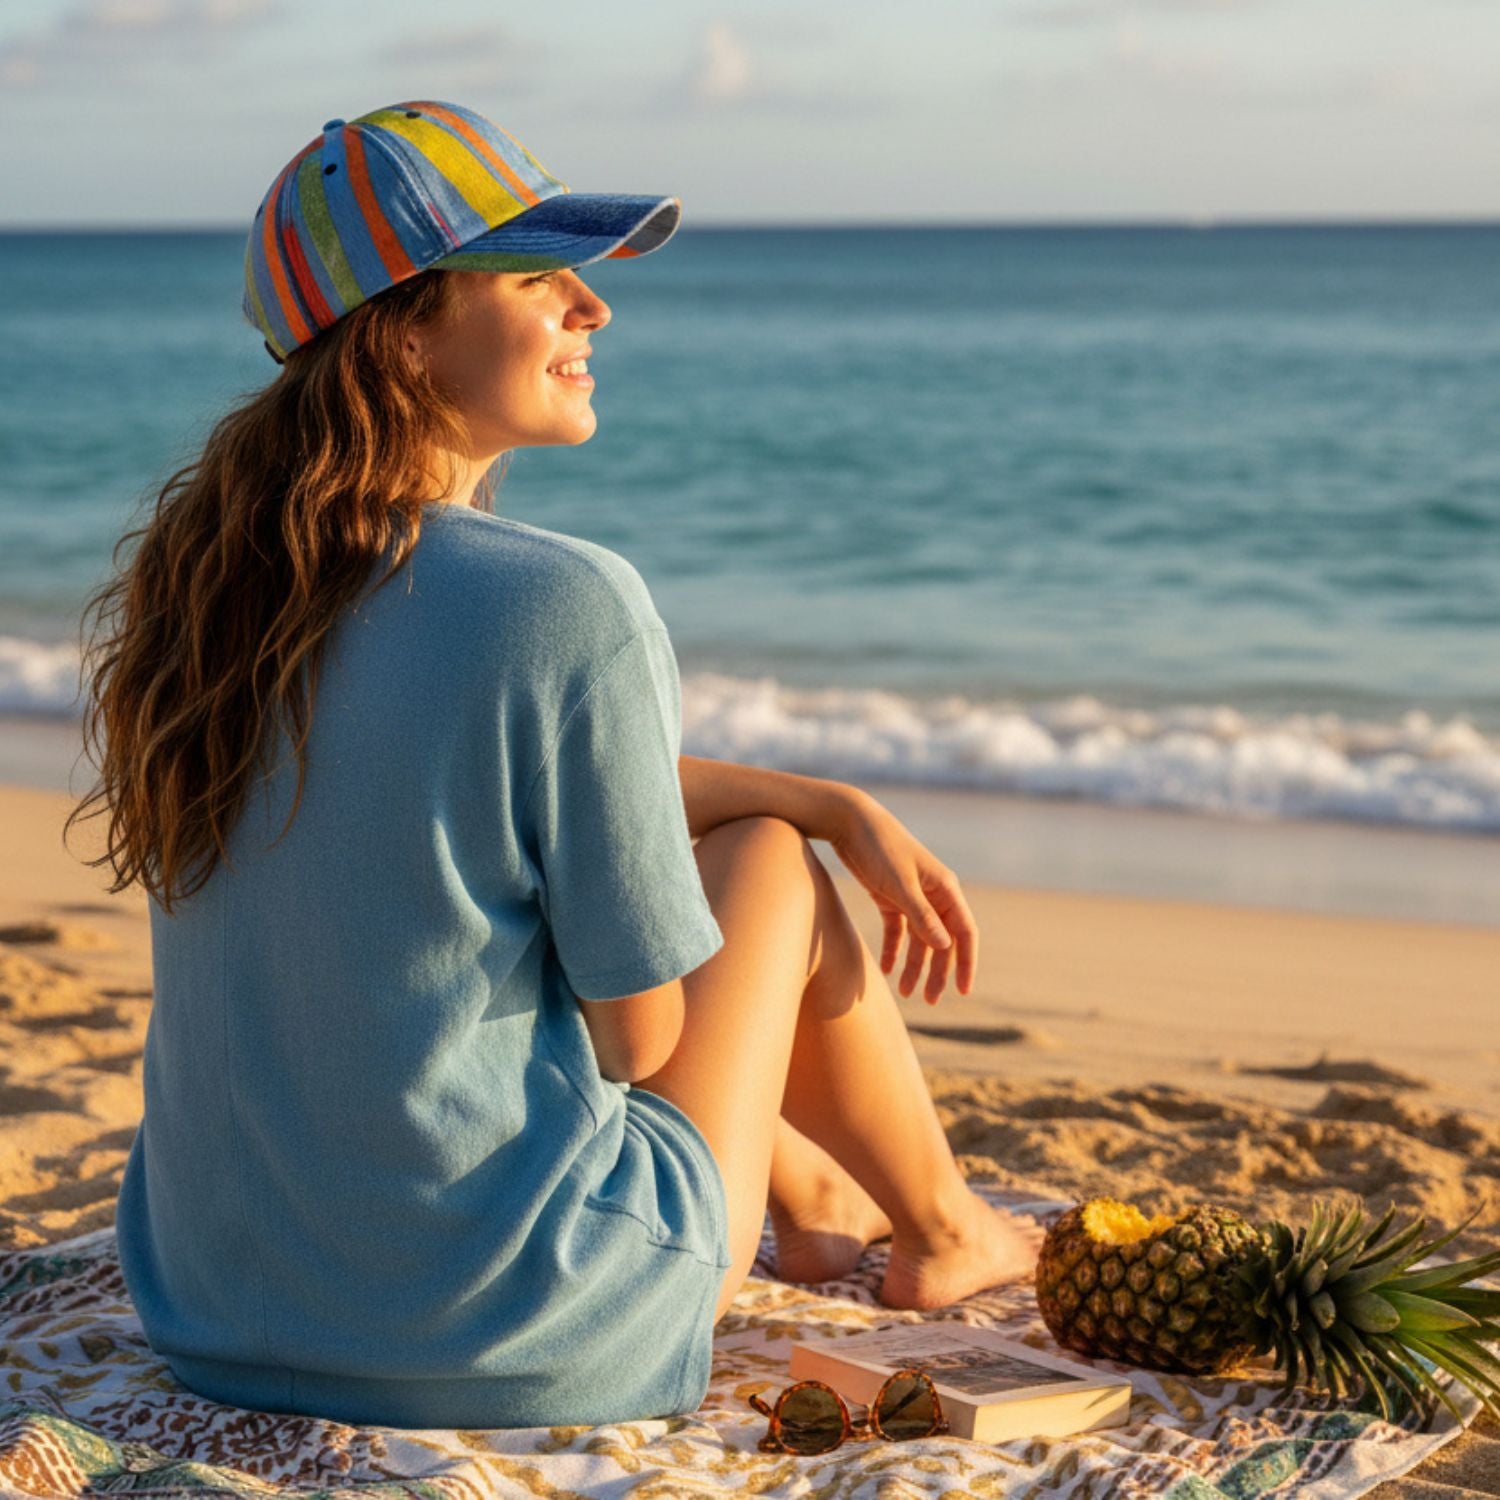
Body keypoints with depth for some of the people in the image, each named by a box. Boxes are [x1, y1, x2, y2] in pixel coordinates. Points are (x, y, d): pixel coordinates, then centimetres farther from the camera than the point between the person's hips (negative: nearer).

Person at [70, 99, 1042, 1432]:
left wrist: (849, 809, 14)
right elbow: (636, 1034, -13)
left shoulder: (207, 570, 2)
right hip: (514, 1347, -7)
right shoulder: (565, 607, -22)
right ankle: (942, 1232, 39)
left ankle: (809, 1192, 55)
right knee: (768, 852, 13)